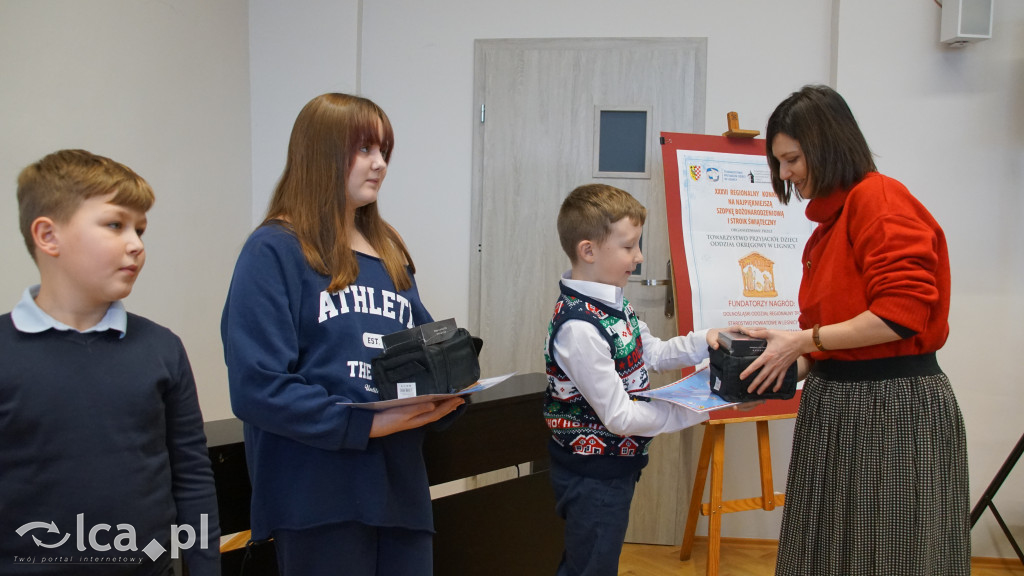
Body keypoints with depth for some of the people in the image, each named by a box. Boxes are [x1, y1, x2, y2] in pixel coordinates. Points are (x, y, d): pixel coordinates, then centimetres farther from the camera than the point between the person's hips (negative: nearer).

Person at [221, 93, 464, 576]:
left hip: (400, 487, 7)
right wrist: (366, 424, -21)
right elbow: (256, 387, -17)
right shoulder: (274, 252, -8)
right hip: (318, 497, -6)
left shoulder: (389, 251, 14)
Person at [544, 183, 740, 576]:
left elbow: (652, 354, 15)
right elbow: (619, 416, -26)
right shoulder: (579, 327, -30)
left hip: (615, 466, 9)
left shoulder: (614, 301, 1)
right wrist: (699, 410, -22)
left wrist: (704, 340, -1)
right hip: (592, 478, -9)